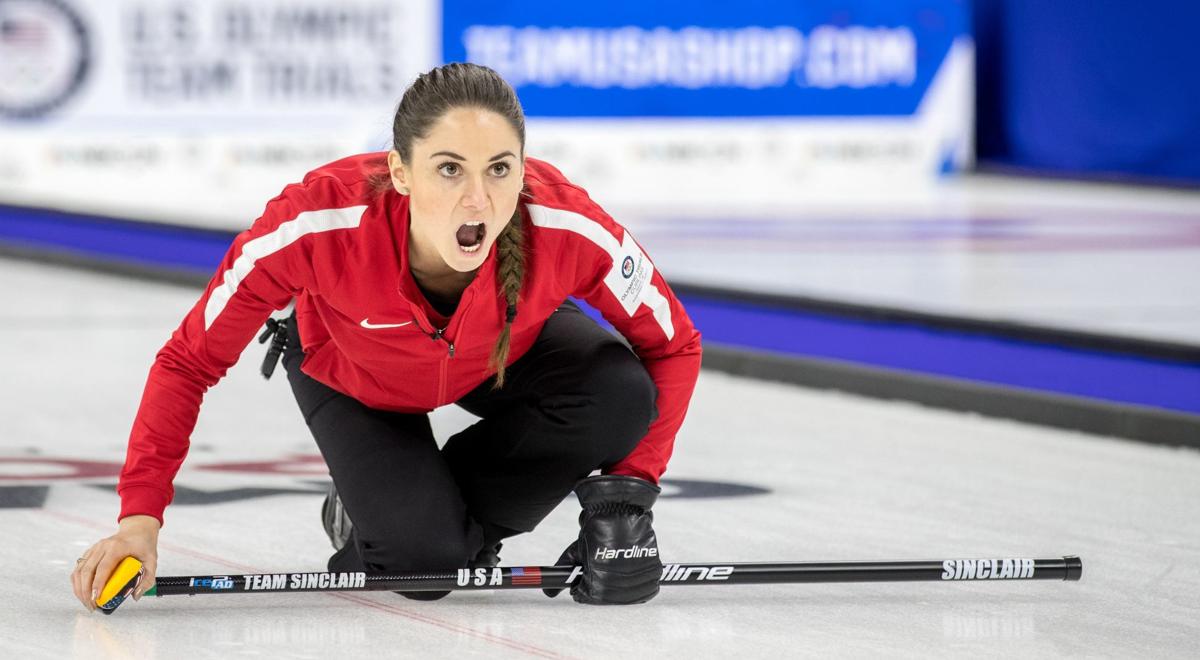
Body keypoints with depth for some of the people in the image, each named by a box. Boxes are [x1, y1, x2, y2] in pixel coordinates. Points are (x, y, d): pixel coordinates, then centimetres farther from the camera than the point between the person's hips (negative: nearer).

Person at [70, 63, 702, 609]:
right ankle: (364, 527, 15)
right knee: (423, 559, -23)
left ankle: (458, 521, 0)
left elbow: (674, 347, -20)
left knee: (619, 395, -27)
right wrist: (140, 517, -38)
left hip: (500, 355, 2)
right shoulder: (316, 226, -42)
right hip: (349, 371, -2)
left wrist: (627, 492, -29)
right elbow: (188, 362, -29)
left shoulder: (567, 230, -39)